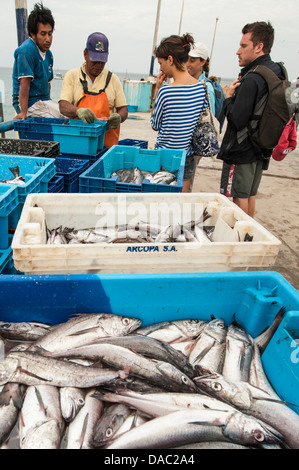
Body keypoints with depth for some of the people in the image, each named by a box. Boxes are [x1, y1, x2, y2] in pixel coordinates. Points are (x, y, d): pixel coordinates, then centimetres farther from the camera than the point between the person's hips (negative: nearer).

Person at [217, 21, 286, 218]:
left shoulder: (252, 80, -21)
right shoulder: (277, 72, 8)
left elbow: (236, 121, -24)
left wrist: (229, 96, -9)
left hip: (241, 150, -9)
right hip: (261, 149, 10)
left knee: (239, 197, 2)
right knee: (250, 195, 19)